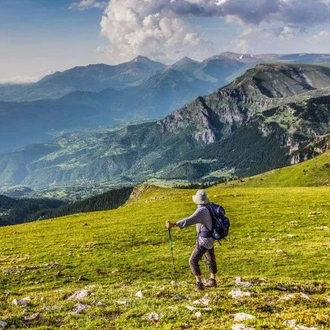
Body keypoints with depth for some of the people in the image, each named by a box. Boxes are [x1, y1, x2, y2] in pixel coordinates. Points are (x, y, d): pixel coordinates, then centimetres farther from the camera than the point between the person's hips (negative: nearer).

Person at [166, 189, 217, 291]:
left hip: (204, 240, -10)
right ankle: (212, 280, 38)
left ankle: (199, 284, -4)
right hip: (210, 238, 10)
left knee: (193, 261, -3)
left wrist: (174, 224, -46)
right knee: (210, 259, 23)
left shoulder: (201, 211, -25)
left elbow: (189, 221, -38)